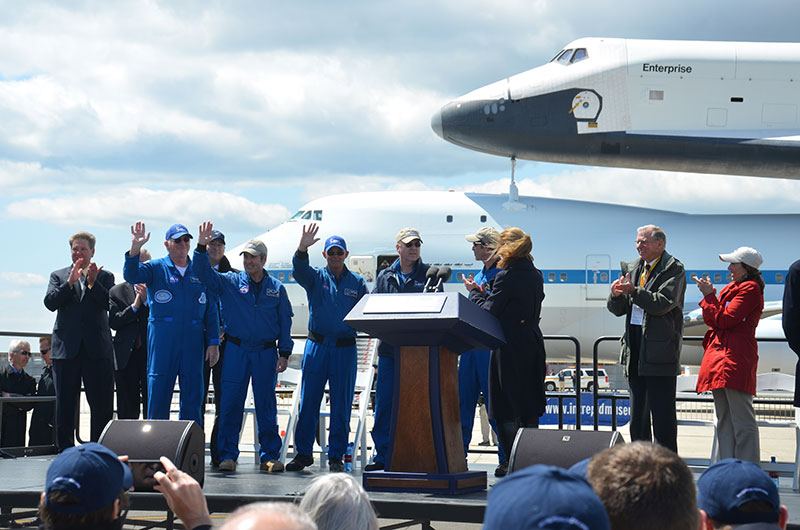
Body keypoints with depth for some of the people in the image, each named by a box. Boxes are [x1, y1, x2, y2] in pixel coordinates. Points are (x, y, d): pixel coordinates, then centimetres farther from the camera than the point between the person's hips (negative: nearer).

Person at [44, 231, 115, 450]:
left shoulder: (105, 277, 10)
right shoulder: (58, 276, 13)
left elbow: (109, 303, -5)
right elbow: (50, 303, -3)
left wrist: (93, 282, -17)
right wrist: (70, 282, -13)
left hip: (97, 349, -1)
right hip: (66, 348, 1)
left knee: (102, 405, -1)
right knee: (65, 405, 4)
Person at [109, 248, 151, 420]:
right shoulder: (117, 291, 12)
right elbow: (113, 322, 0)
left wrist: (147, 301, -9)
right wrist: (134, 306, -8)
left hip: (151, 356, -2)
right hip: (126, 357, 2)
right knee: (127, 410, 4)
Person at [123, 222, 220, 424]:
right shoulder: (156, 268, 5)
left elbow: (211, 311, 12)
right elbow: (131, 276, -14)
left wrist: (213, 343, 5)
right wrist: (135, 249, -29)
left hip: (193, 342, 2)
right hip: (162, 341, -2)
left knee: (193, 399, 5)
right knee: (158, 395, -1)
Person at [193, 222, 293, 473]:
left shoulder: (277, 289, 7)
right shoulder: (231, 282, 6)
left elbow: (285, 322, 9)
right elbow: (204, 274, -4)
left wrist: (284, 354, 3)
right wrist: (201, 247, -18)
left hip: (266, 352, 0)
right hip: (236, 350, 0)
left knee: (266, 405, 3)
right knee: (231, 403, -2)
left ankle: (270, 456, 9)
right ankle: (228, 455, 4)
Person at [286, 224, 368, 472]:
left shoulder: (357, 283, 10)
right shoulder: (316, 277, 6)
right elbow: (299, 270, -15)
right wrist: (302, 249, -33)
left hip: (345, 349, 0)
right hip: (316, 346, 0)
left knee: (341, 404, 2)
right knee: (308, 401, 1)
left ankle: (336, 456, 9)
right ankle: (303, 452, 10)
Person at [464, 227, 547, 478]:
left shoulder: (506, 276, -14)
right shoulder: (536, 275, 10)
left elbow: (488, 311, -12)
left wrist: (474, 292, 5)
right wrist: (485, 293, 17)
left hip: (509, 347, -7)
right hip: (533, 343, 8)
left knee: (506, 406, -1)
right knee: (529, 406, 12)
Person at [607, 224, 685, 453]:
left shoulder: (673, 269, -5)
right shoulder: (633, 267, 16)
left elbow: (664, 303, -18)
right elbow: (617, 309, 15)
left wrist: (634, 292, -25)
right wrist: (616, 295, -7)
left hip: (660, 351, -7)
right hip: (635, 351, 7)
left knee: (662, 414, -5)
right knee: (637, 415, 12)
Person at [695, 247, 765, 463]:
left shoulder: (750, 289, -7)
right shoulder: (731, 289, 21)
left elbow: (725, 319, -14)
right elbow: (711, 320, 17)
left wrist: (709, 296, -4)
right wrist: (708, 294, 4)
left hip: (736, 358, -10)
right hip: (720, 356, 10)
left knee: (742, 420, -10)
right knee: (724, 420, 9)